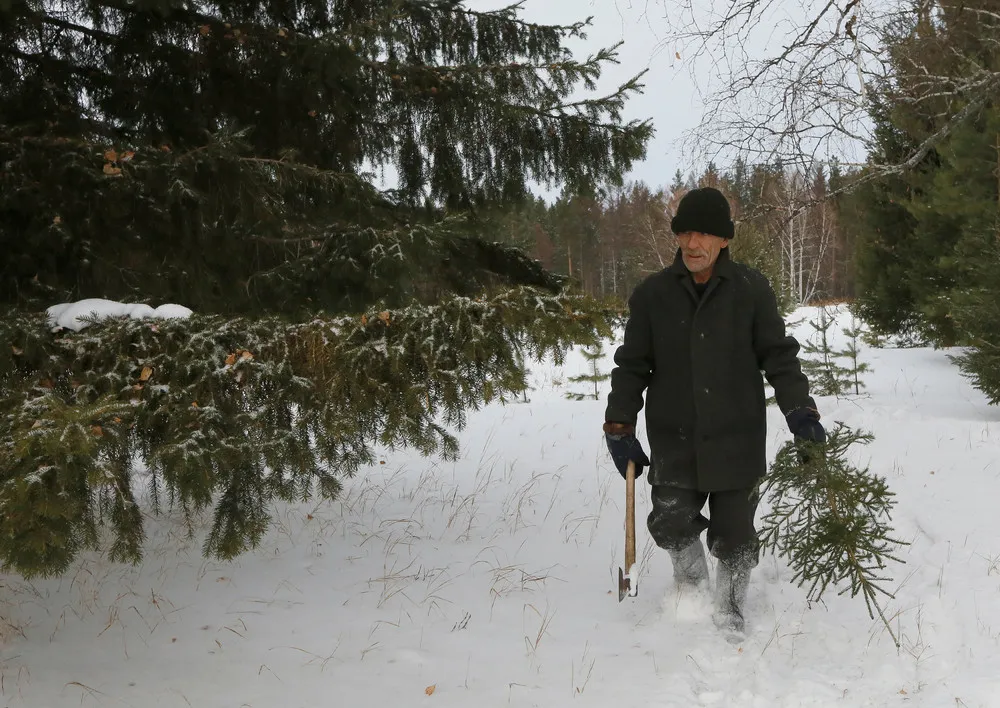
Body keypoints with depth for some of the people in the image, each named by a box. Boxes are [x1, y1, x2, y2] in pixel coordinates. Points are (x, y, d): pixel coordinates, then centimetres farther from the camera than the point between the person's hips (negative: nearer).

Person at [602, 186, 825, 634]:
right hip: (673, 442, 1)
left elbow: (779, 356, 4)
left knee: (734, 537, 3)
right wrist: (619, 427, 3)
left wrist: (799, 410, -7)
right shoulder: (652, 294, 3)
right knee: (671, 526, -7)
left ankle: (728, 613, 27)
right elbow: (632, 365, 8)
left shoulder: (751, 290, -1)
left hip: (736, 441, -1)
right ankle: (691, 582, 25)